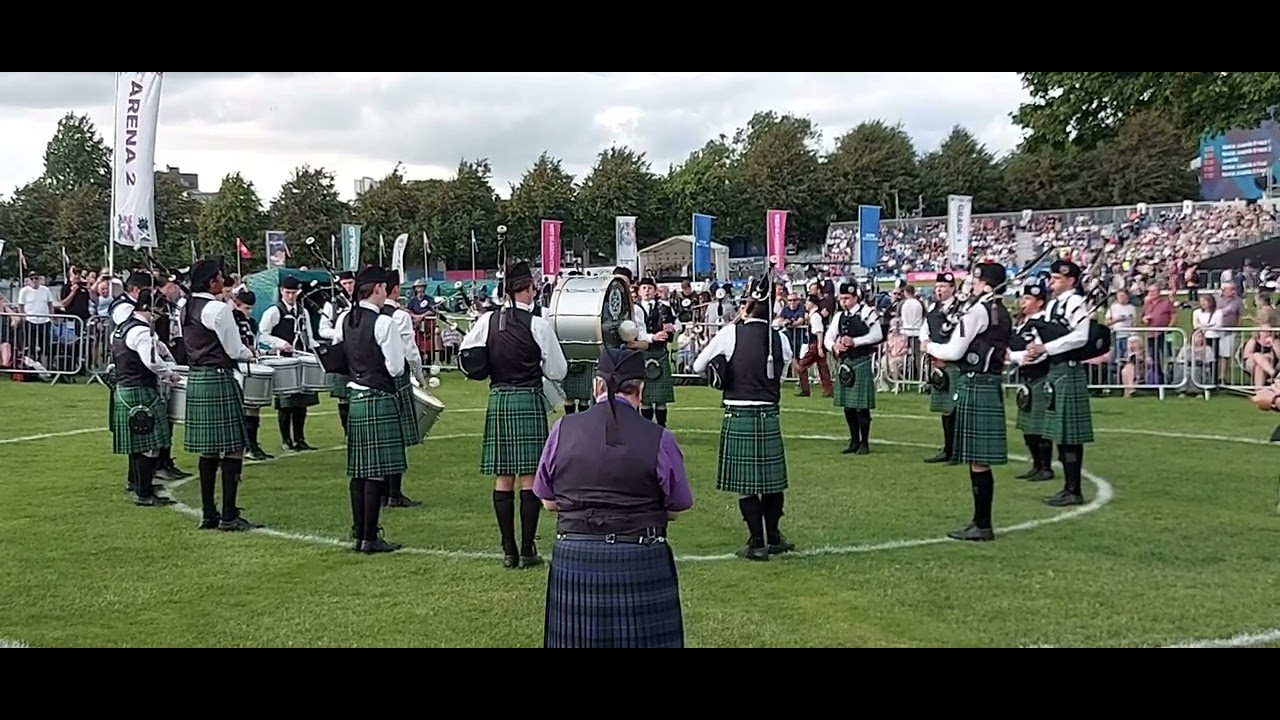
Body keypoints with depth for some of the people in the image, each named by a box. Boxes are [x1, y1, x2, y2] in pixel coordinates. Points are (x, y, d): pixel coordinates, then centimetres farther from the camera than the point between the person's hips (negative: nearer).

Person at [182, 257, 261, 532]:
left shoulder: (188, 309, 11)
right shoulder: (218, 309, -15)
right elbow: (234, 350, -12)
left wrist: (242, 351, 21)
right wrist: (251, 355, 9)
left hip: (196, 380, 9)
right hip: (219, 379, -9)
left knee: (208, 450, 13)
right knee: (233, 447, -3)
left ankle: (208, 514, 17)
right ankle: (229, 516, -3)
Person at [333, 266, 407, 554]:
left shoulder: (343, 321, 6)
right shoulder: (383, 322, -14)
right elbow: (396, 367, -13)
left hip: (354, 397, 7)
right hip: (380, 400, -7)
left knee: (358, 470, 13)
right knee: (377, 471, -3)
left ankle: (358, 534, 19)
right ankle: (370, 538, 1)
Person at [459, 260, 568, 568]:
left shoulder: (486, 321, 0)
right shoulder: (538, 325, -9)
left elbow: (466, 356, 7)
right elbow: (557, 371, -4)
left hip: (498, 399, 4)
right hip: (529, 400, -4)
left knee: (502, 477, 7)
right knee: (530, 477, 1)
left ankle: (508, 551, 11)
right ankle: (527, 550, 2)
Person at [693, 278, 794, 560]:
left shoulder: (731, 333, -8)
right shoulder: (780, 339, 0)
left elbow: (698, 366, 1)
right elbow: (781, 373, 12)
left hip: (738, 416, -3)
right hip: (769, 415, 3)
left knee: (744, 482, 4)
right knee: (771, 478, 14)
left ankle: (757, 542, 6)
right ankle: (773, 538, 24)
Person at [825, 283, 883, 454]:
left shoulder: (867, 312, -6)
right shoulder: (839, 317, 12)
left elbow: (877, 335, -12)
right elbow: (828, 337, 12)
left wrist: (854, 341, -17)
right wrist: (834, 346, -10)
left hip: (861, 362, -6)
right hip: (845, 363, 6)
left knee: (861, 405, -3)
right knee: (847, 405, 10)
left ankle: (864, 442, 8)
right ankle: (854, 441, 21)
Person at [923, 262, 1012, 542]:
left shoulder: (977, 310, -14)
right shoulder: (1002, 313, 15)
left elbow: (955, 351, -16)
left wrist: (930, 347, 3)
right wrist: (946, 357, 18)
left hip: (974, 385, -10)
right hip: (992, 384, 10)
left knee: (977, 460, -5)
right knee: (980, 460, 13)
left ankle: (982, 526, -1)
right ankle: (981, 522, 19)